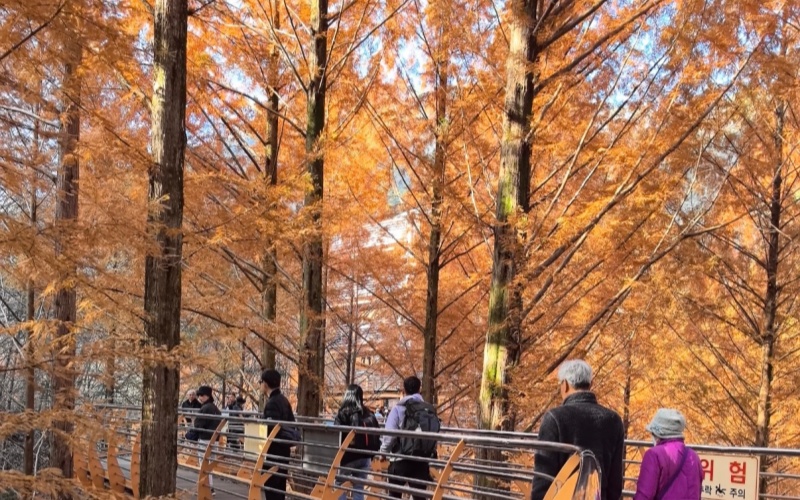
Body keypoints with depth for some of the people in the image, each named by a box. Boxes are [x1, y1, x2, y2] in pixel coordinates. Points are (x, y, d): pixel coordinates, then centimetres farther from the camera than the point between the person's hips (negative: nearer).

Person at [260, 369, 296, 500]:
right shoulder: (284, 400, 12)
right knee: (280, 486, 14)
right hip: (283, 449, 10)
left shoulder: (272, 403, -17)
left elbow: (271, 429, -24)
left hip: (273, 451, -10)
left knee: (271, 487, -8)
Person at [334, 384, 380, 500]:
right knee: (359, 489, 9)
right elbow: (375, 438, 8)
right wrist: (371, 456, 16)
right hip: (364, 457, 4)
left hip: (347, 457, -4)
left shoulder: (342, 414, -7)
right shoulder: (369, 415, 6)